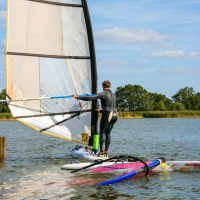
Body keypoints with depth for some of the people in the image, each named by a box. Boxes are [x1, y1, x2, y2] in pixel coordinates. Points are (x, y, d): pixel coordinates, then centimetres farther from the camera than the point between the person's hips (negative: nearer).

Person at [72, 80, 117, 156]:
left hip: (106, 115, -6)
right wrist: (101, 111, 37)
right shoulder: (113, 95, 16)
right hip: (114, 115, 6)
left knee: (102, 133, 3)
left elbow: (91, 98, -17)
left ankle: (101, 151, 1)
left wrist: (78, 97, -15)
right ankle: (106, 151, 10)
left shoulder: (103, 94, -7)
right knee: (108, 133, 12)